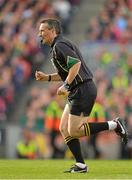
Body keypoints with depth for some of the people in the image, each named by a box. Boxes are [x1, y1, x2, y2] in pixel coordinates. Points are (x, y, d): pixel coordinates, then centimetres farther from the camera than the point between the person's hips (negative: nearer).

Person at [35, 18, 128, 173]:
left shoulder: (59, 45, -12)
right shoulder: (59, 46, 21)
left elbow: (76, 63, -26)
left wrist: (65, 86, -23)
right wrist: (46, 77, 18)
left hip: (82, 91, -10)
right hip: (77, 93, 10)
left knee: (74, 131, -9)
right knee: (64, 128, 7)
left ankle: (114, 125, -3)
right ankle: (81, 165, 6)